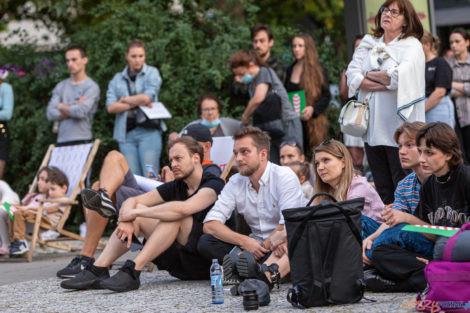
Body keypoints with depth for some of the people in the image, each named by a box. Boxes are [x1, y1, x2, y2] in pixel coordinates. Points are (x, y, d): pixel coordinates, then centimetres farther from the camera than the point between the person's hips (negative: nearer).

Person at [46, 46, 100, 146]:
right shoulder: (60, 86, 15)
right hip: (62, 141, 4)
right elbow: (51, 114, 4)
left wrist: (62, 107, 3)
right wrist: (73, 109, -7)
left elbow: (81, 112, -14)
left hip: (82, 141, -4)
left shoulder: (92, 87, -1)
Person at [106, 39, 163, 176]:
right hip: (126, 133, 3)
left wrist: (125, 100, 4)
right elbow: (111, 107, 2)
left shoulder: (152, 73, 7)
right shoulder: (117, 79, 14)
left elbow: (147, 97, -9)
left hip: (148, 130, -3)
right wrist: (136, 103, -7)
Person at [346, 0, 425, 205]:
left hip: (399, 128, -5)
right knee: (383, 191, 8)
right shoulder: (368, 45, 14)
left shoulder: (412, 46, 0)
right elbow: (352, 77, 0)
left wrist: (369, 75, -1)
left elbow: (399, 77, -17)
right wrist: (385, 82, -11)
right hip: (373, 127, 5)